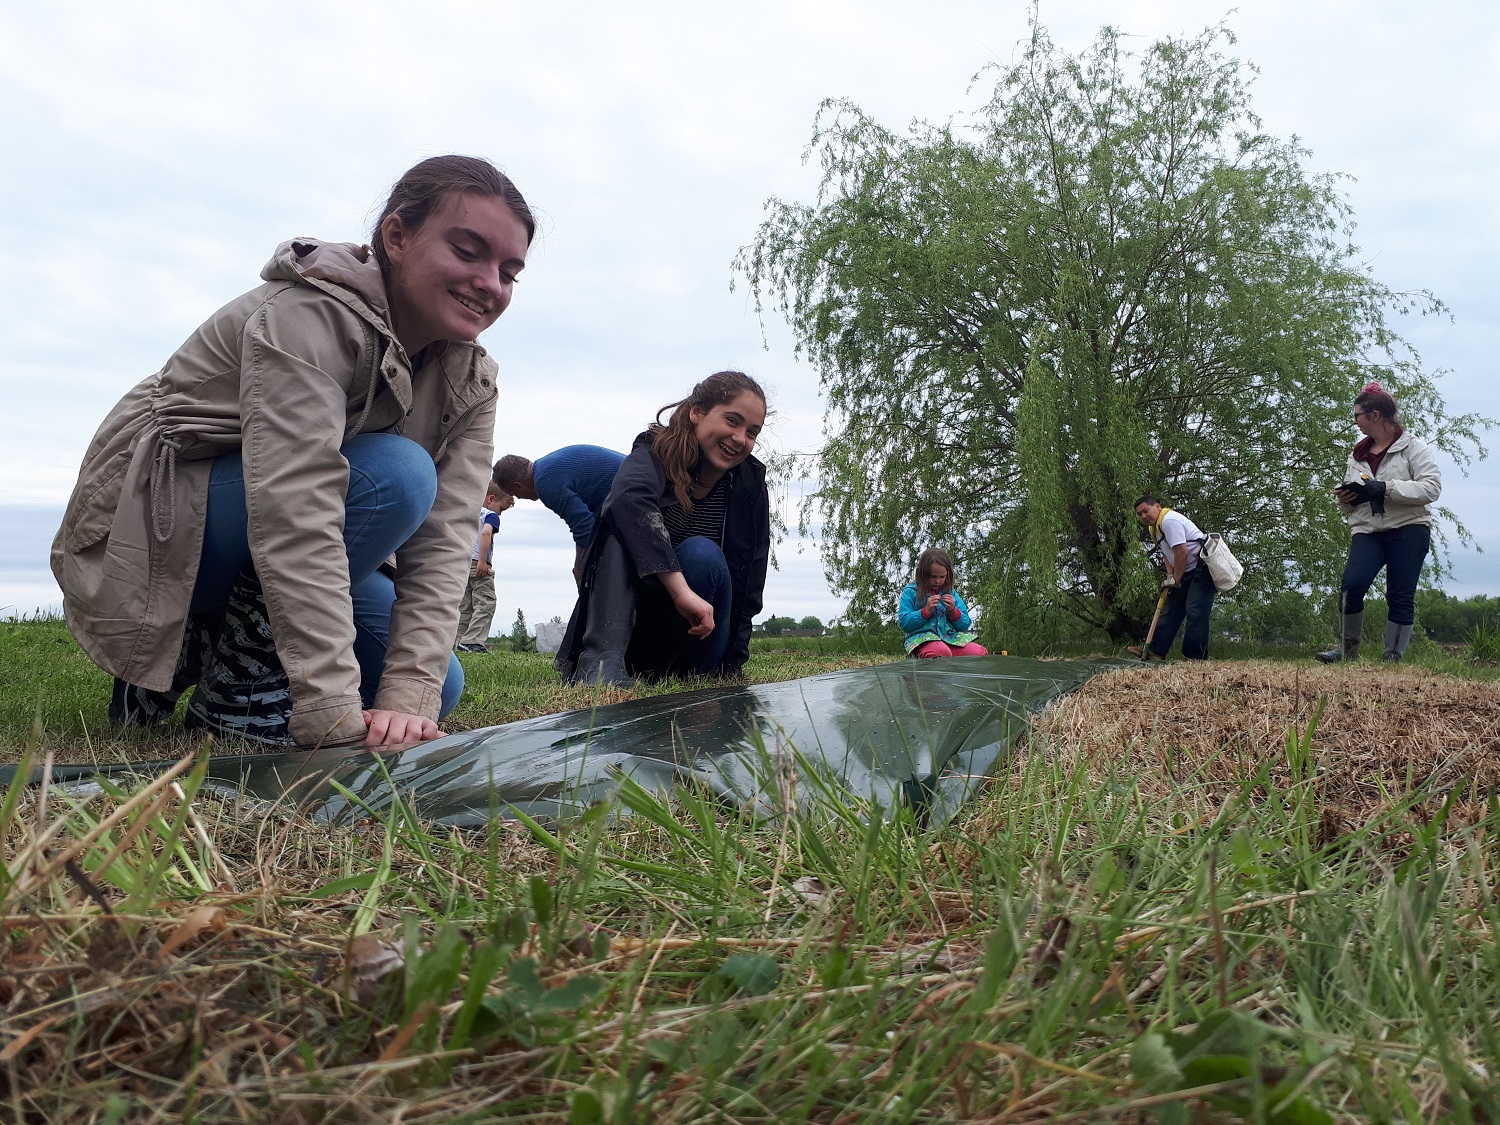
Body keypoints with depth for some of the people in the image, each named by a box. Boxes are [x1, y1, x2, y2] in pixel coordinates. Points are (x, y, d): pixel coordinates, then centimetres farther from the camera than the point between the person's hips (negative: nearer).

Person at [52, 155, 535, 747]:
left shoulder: (470, 385, -5)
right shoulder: (311, 313, -26)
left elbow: (440, 544, -16)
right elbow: (294, 517, -37)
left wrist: (408, 698, -29)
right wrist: (338, 720, -42)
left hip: (277, 566, 7)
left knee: (439, 686, -3)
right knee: (395, 475, -29)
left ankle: (196, 649, 11)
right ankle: (236, 691, -13)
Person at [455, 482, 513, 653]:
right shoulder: (490, 515, -5)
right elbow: (486, 533, -23)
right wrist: (482, 561, -24)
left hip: (462, 562, 8)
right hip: (479, 565, -8)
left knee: (465, 607, 11)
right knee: (485, 604, -5)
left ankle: (460, 642, 11)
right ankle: (472, 641, -15)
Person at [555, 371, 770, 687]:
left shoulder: (751, 485, -4)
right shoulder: (656, 453, -12)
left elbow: (748, 582, -4)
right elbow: (629, 498, -36)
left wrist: (731, 668, -10)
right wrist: (681, 589, -46)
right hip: (626, 616, -1)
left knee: (702, 553, -27)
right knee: (622, 529, -26)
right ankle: (602, 660, -37)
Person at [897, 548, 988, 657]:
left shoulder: (950, 593, 17)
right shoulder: (911, 592, 6)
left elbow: (965, 625, 16)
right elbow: (903, 622, -3)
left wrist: (953, 611, -2)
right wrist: (926, 611, -12)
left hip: (950, 637, 5)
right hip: (922, 638, -5)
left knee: (981, 653, -22)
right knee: (942, 652, -41)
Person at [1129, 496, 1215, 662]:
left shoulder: (1169, 520, -20)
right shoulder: (1154, 527, 12)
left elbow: (1181, 552, -23)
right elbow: (1166, 554, 15)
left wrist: (1176, 580, -14)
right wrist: (1170, 576, -2)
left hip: (1203, 568, -11)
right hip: (1186, 572, 11)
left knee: (1196, 611, -15)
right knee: (1170, 609, 8)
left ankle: (1195, 656, -13)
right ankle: (1155, 650, 8)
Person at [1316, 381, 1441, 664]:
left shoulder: (1413, 447, 1)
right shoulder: (1357, 456, 18)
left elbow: (1432, 488, -11)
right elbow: (1350, 504, 25)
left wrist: (1384, 488, -18)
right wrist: (1345, 499, 0)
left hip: (1408, 529, -4)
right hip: (1368, 532, 4)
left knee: (1401, 597, -2)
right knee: (1351, 585, -17)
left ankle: (1393, 656, 6)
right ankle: (1347, 647, -5)